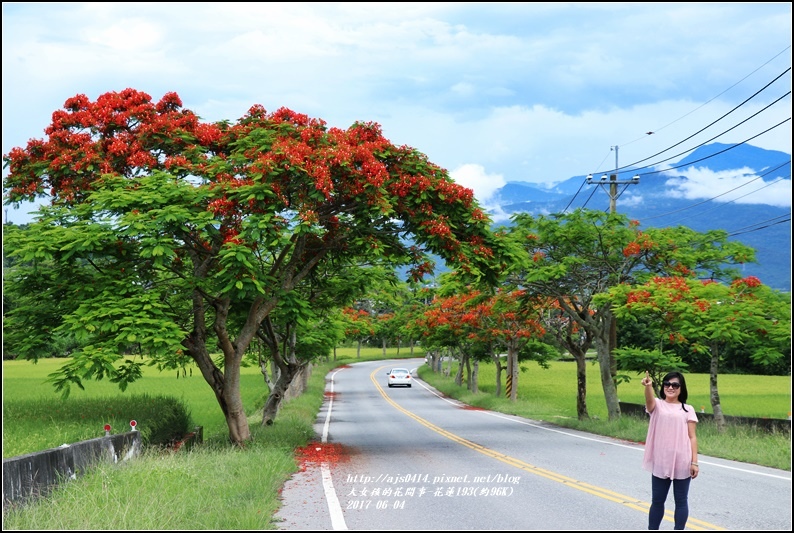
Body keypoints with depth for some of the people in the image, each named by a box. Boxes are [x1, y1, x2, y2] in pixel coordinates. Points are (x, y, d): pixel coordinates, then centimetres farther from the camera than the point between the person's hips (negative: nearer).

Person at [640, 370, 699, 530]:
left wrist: (694, 462, -6)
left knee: (681, 501, 7)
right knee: (657, 500, 9)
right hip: (660, 463, 0)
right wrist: (648, 386, -46)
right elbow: (650, 400, -22)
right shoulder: (657, 405, 3)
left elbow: (692, 437, 2)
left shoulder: (687, 409, 5)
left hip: (682, 464, 0)